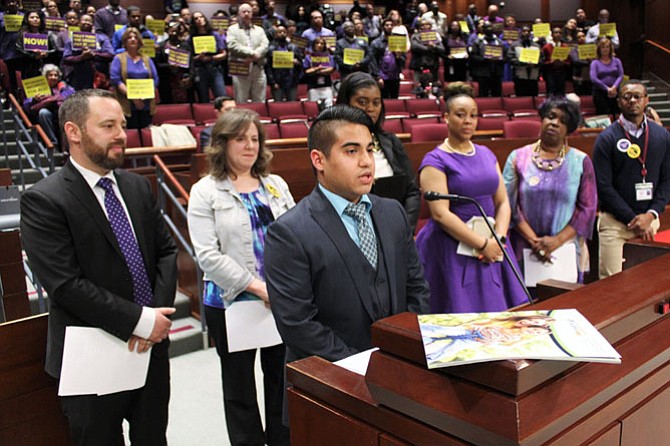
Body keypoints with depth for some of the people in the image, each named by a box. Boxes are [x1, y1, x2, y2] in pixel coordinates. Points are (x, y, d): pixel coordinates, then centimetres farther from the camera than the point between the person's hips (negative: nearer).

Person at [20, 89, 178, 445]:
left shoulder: (138, 187, 5)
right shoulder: (43, 201, -14)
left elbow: (166, 250, 6)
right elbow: (66, 284, -21)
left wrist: (158, 314, -9)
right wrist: (141, 321, -19)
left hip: (152, 349, 6)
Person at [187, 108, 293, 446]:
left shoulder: (276, 185, 8)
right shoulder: (205, 192, -5)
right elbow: (208, 255, -13)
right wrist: (257, 286, -19)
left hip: (280, 300, 4)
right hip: (231, 302, -3)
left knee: (281, 378, 14)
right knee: (239, 386, 12)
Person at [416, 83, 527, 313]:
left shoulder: (486, 155, 14)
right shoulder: (435, 161, -5)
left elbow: (502, 202, 11)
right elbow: (441, 214, -15)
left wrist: (498, 238, -7)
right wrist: (483, 244, -15)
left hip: (492, 247, 6)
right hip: (453, 250, -6)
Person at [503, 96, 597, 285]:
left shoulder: (581, 161, 5)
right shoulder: (518, 158, 4)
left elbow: (588, 207, 0)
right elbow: (509, 204, -2)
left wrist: (558, 240, -11)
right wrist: (533, 240, -11)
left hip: (567, 250, 1)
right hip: (524, 251, 0)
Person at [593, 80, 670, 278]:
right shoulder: (607, 138, -5)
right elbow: (603, 186, -9)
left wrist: (651, 214, -7)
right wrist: (632, 218, -11)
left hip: (649, 219, 4)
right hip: (614, 221, -4)